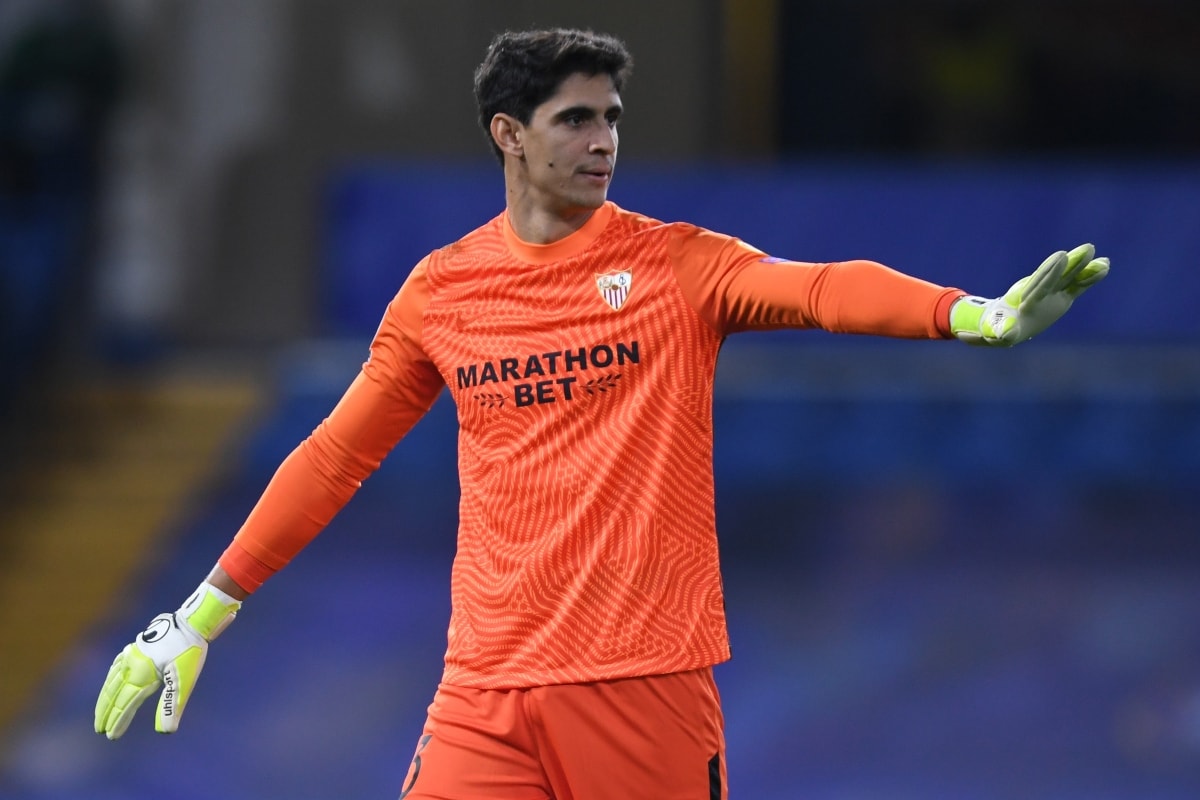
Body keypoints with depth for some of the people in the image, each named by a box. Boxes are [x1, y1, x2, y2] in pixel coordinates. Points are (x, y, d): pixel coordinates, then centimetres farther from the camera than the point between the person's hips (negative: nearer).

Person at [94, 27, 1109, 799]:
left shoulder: (678, 263, 0)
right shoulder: (441, 290, 7)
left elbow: (820, 289, -17)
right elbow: (336, 457, 15)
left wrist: (978, 314, -35)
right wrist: (203, 613, 14)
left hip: (649, 676, -2)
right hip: (488, 688, 2)